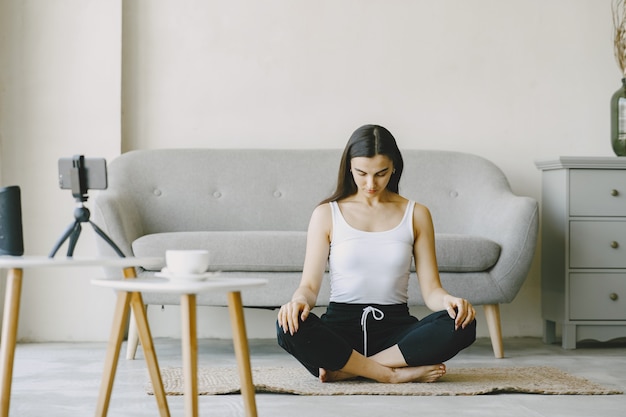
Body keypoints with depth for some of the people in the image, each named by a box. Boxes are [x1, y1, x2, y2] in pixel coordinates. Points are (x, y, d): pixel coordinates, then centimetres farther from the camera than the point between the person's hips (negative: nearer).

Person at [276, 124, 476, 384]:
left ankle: (346, 369, -23)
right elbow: (310, 285, -2)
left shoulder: (416, 215, 8)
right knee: (289, 327, -34)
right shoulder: (327, 214, 5)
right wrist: (299, 300, -26)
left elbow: (430, 289, 3)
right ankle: (396, 374, -24)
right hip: (340, 326, -1)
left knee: (462, 325, -29)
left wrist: (448, 300, -21)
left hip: (395, 327, 1)